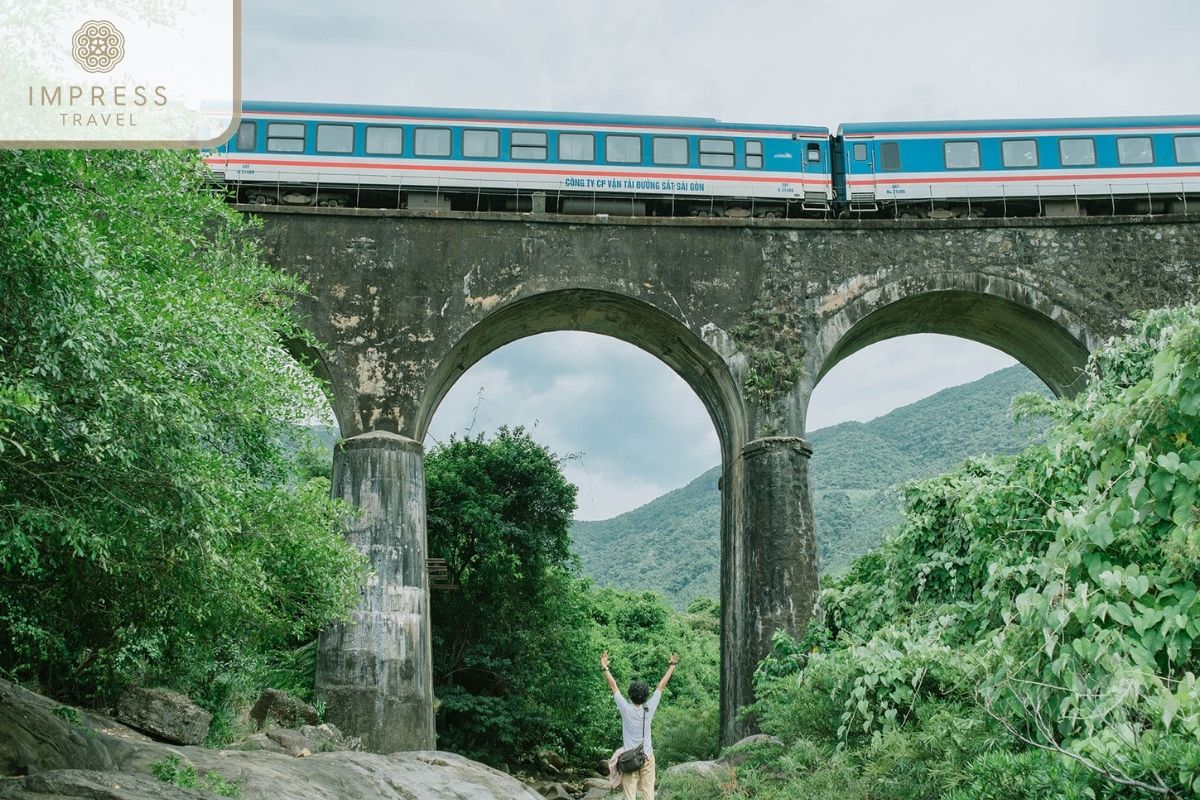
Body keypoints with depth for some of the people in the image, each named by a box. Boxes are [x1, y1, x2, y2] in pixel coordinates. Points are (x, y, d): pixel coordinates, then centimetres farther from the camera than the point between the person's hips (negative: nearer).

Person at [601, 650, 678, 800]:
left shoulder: (626, 709, -11)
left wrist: (605, 667, 6)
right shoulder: (649, 708, -6)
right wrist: (671, 666, 12)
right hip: (647, 758, 2)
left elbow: (613, 686, -2)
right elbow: (661, 686, 3)